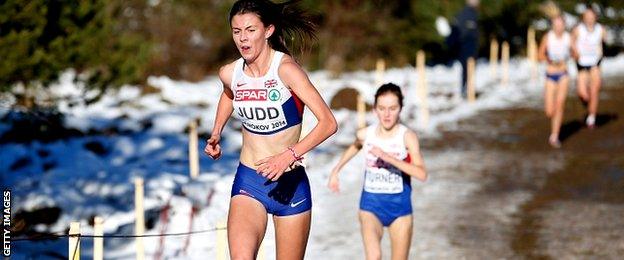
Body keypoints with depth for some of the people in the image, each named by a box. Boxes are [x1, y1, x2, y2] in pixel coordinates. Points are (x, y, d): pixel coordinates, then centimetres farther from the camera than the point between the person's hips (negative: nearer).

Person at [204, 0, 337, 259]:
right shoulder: (229, 73, 0)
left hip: (290, 183, -3)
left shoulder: (285, 69, -16)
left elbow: (328, 122, -22)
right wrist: (215, 135, 16)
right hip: (247, 182, 3)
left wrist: (290, 155, -32)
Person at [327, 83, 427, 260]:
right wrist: (335, 171, 25)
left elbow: (421, 174, -28)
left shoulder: (407, 136, -15)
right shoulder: (365, 134, -5)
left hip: (399, 206, -1)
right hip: (371, 204, 1)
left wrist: (389, 158, -35)